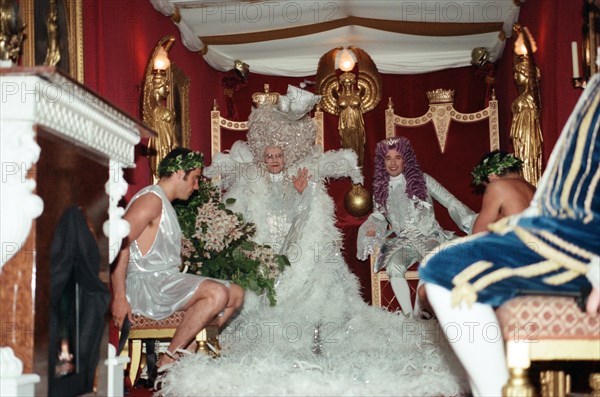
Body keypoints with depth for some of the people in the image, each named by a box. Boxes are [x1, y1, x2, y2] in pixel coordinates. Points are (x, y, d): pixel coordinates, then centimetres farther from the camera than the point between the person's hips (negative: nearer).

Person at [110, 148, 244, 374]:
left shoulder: (165, 204, 23)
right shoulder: (151, 199, -10)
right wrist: (119, 297, -26)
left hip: (166, 281, 10)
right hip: (144, 285, -10)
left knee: (236, 294, 4)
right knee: (217, 293, -28)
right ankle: (166, 364, -21)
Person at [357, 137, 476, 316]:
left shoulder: (422, 179, -1)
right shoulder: (381, 188, 8)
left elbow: (451, 202, -1)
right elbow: (378, 217, 17)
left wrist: (475, 223, -7)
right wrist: (371, 228, -6)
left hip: (429, 237, -2)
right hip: (402, 241, 3)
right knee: (393, 267, -30)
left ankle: (418, 312, -24)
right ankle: (408, 315, -26)